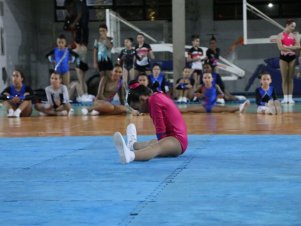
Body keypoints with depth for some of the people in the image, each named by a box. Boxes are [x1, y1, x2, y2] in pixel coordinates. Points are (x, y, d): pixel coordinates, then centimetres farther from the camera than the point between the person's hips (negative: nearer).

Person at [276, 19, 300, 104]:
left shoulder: (293, 35, 9)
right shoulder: (281, 35, -1)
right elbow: (280, 47, -14)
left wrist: (287, 47, -14)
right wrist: (292, 48, -11)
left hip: (292, 57, 3)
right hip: (283, 57, -3)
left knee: (290, 78, 3)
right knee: (284, 78, 0)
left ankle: (290, 97, 4)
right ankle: (285, 97, 3)